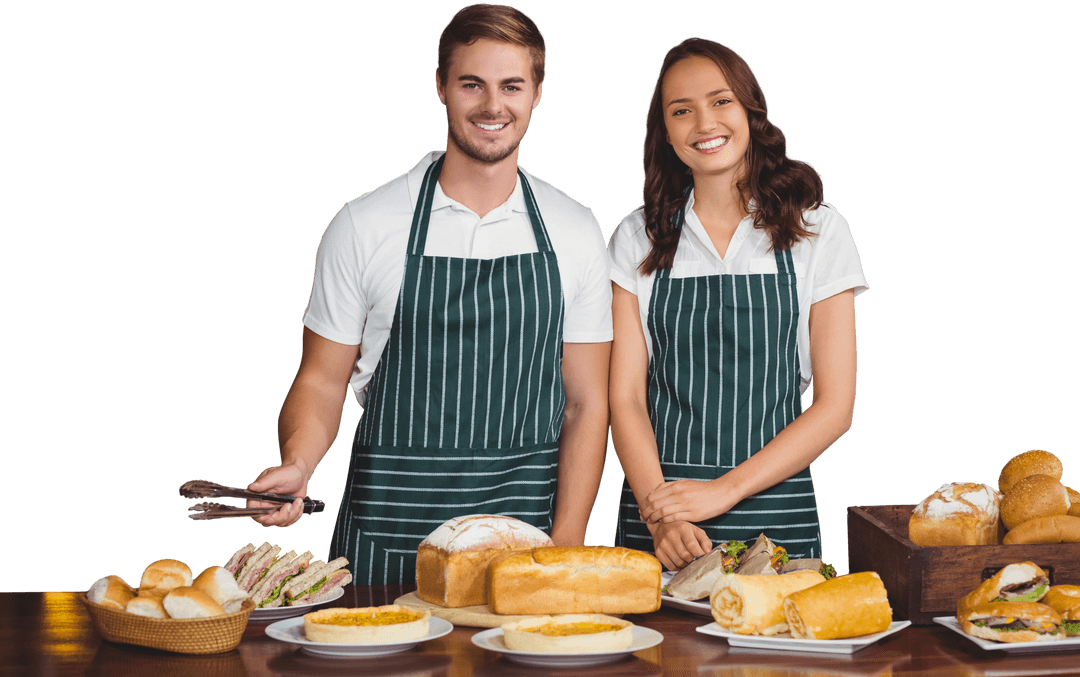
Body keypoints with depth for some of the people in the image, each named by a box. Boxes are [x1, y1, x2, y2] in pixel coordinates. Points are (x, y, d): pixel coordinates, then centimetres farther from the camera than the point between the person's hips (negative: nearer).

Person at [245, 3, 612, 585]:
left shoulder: (574, 231, 4)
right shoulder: (362, 226, -1)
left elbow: (585, 403, 5)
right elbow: (322, 382, 4)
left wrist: (564, 550, -5)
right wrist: (296, 465, -17)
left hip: (524, 541, 1)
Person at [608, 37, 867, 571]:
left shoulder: (818, 230, 2)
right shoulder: (639, 238, 6)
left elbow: (835, 406, -1)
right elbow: (626, 398, 1)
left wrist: (722, 491, -12)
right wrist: (660, 513, -16)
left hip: (775, 513, -1)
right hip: (655, 518, 1)